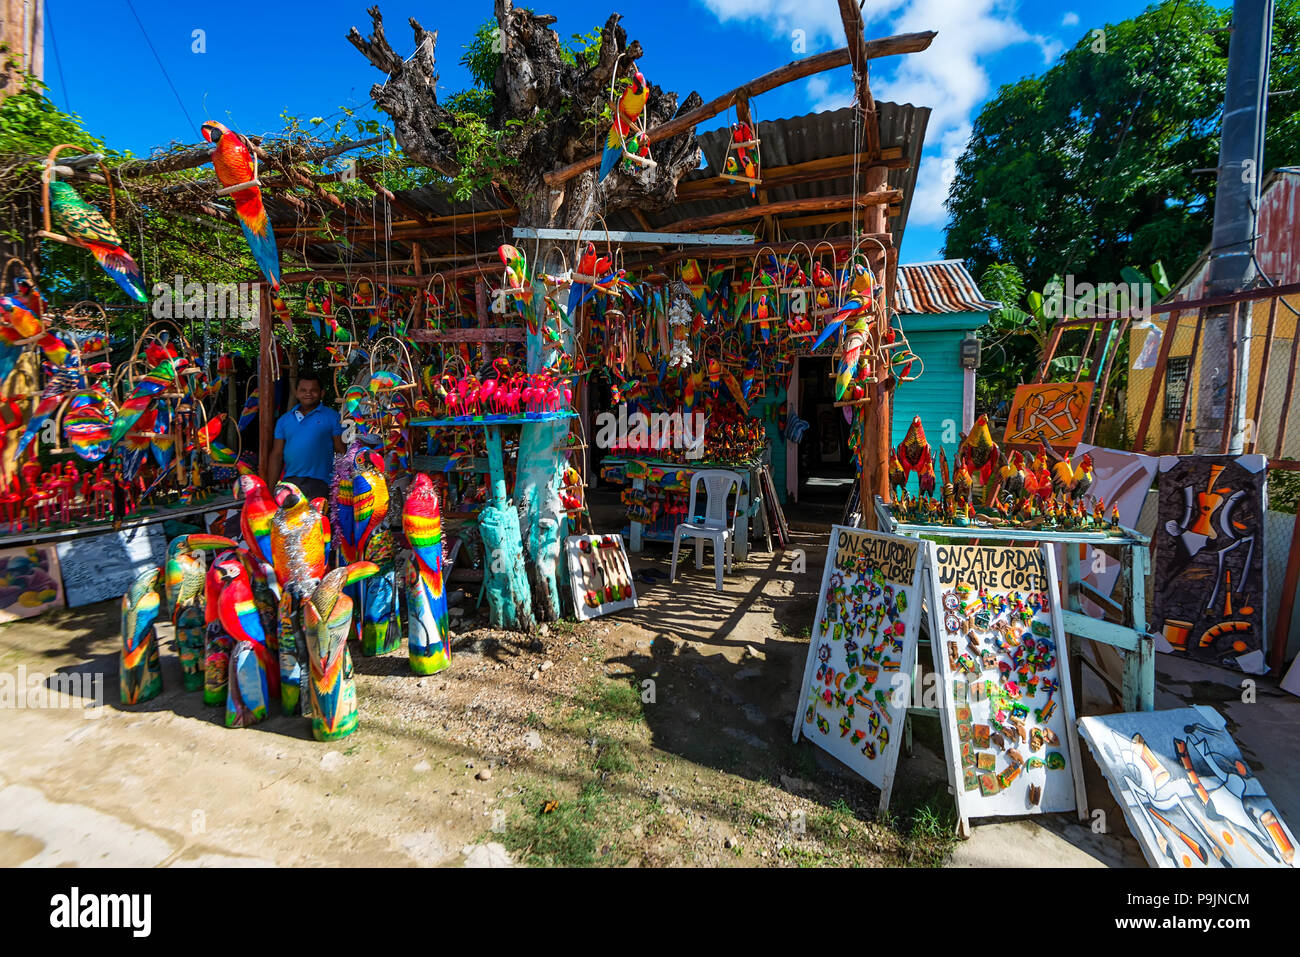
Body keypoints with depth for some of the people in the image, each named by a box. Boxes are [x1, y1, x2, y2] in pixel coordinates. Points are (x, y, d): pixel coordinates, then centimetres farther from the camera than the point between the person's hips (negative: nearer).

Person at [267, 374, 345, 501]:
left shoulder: (332, 417, 4)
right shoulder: (284, 420, 15)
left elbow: (341, 452, -1)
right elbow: (277, 455, 15)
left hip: (319, 482, -4)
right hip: (289, 481, 4)